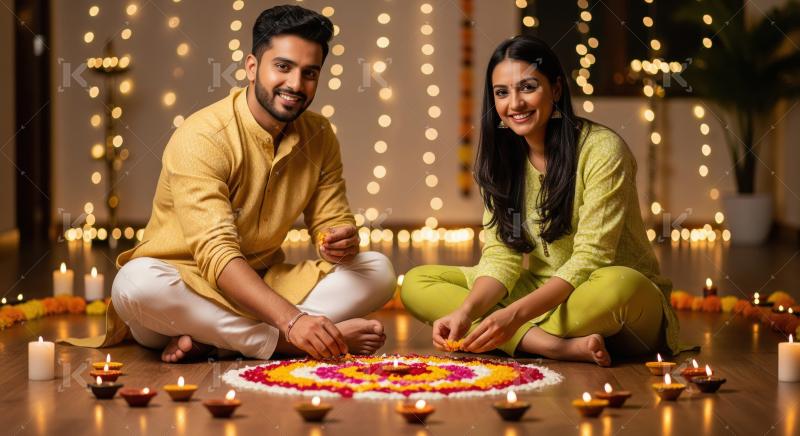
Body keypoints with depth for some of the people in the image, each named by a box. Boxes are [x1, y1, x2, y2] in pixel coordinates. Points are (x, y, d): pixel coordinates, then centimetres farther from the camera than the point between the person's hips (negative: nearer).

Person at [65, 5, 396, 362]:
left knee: (377, 269, -14)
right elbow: (217, 255, -29)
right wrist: (291, 320, -42)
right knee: (138, 282, -37)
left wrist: (342, 243, -22)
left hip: (264, 286, 6)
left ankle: (210, 339, -24)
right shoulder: (202, 137, -20)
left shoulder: (319, 137, 1)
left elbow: (333, 222, 6)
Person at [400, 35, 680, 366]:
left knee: (617, 286, -41)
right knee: (417, 283, -10)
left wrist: (515, 315, -34)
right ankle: (559, 346, -25)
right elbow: (501, 256, -4)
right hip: (543, 295, 6)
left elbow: (589, 260, -21)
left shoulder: (602, 150, -15)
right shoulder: (503, 159, 3)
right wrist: (466, 311, -23)